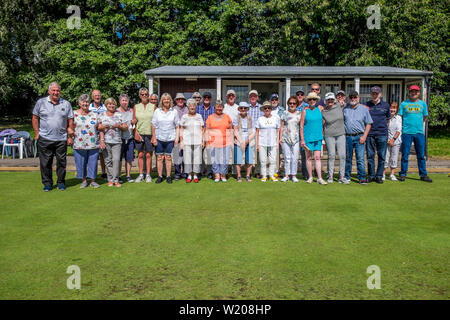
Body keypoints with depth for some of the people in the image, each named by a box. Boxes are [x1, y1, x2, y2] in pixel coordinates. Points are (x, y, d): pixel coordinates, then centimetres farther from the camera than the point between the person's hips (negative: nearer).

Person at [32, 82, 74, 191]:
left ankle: (61, 182, 17)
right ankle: (47, 183, 16)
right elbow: (35, 118, 9)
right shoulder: (41, 102, 6)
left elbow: (70, 121, 8)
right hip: (44, 138, 0)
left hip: (61, 139, 0)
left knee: (61, 162, 4)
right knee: (45, 162, 4)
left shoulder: (66, 104, 7)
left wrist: (70, 136, 2)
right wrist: (37, 133, 2)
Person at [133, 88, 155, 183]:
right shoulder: (136, 107, 10)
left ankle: (148, 175, 10)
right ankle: (141, 175, 13)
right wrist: (136, 133, -4)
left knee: (149, 155, 2)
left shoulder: (153, 106, 5)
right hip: (139, 134, 2)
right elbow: (134, 121, 8)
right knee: (140, 155, 4)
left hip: (150, 134, -1)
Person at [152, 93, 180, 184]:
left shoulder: (174, 111, 4)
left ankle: (168, 177, 11)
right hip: (159, 138, 1)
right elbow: (153, 125, 4)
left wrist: (177, 138, -2)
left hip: (170, 139, 0)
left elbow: (177, 126, 5)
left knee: (168, 157, 3)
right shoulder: (157, 111, 4)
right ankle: (160, 176, 13)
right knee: (159, 157, 4)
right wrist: (154, 138, -2)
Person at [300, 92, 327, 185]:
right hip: (308, 137, -2)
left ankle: (319, 178, -3)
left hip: (318, 137, 2)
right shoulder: (305, 111, -1)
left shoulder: (320, 108, 6)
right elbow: (301, 126, -3)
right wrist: (302, 139, -7)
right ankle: (310, 177, 16)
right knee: (309, 157, 5)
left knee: (317, 157, -2)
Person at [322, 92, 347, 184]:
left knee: (342, 155, -4)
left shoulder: (339, 106, 3)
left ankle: (342, 177, 1)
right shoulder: (323, 112, 0)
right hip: (329, 136, -2)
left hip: (341, 134, 2)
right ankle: (330, 176, 7)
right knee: (331, 155, -5)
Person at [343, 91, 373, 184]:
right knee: (347, 158, 8)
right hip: (347, 137, 1)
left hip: (359, 137, -1)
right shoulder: (345, 108, 9)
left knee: (360, 158, -6)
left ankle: (362, 178, -1)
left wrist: (364, 136, -4)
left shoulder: (364, 109, 7)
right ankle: (347, 177, 17)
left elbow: (368, 123, 7)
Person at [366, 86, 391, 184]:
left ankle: (379, 176, 10)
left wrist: (384, 127, 13)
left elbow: (388, 119, 18)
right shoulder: (367, 105, 7)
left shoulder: (385, 105, 7)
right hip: (370, 134, 0)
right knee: (370, 155, 4)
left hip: (382, 134, 0)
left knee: (382, 156, 2)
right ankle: (371, 175, 13)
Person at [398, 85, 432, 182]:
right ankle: (403, 174, 9)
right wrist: (403, 127, 0)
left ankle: (423, 175, 12)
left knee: (421, 155, 5)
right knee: (405, 155, 1)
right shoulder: (404, 104, 6)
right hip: (406, 132, -2)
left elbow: (425, 117, 17)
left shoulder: (423, 103, 12)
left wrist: (419, 125, 9)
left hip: (419, 132, 2)